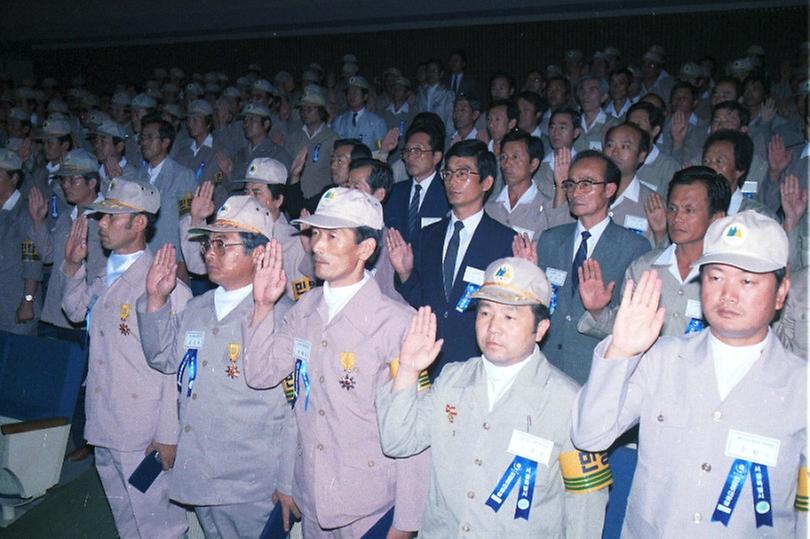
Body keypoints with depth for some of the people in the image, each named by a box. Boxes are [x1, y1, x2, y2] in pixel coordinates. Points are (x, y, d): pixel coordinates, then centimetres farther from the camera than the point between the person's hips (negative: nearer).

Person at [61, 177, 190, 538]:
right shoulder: (104, 277, 7)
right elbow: (76, 311, 26)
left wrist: (169, 435, -17)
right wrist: (72, 266, 9)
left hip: (145, 437, -8)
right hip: (105, 428, 8)